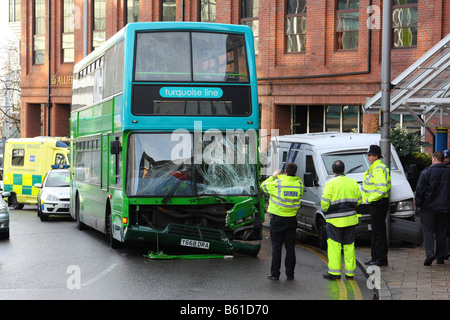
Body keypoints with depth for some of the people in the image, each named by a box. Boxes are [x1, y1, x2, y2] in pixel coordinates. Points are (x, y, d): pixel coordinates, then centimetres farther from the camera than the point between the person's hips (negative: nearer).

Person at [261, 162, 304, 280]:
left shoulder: (278, 183, -16)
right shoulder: (299, 184, -4)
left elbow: (263, 185, -1)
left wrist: (273, 176, 14)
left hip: (277, 219, -3)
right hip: (292, 219, 3)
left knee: (276, 246, 3)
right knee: (290, 246, 9)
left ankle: (275, 273, 4)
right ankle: (290, 274, 12)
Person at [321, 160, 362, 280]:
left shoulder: (331, 184, -9)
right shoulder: (353, 183, 5)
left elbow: (325, 203, -11)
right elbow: (358, 201, 11)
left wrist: (325, 209, 10)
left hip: (335, 220, -4)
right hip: (350, 219, 4)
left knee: (334, 245, 2)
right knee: (349, 245, 10)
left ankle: (334, 272, 0)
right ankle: (350, 272, 12)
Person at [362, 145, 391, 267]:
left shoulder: (379, 169, -17)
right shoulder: (373, 168, 17)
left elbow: (382, 189, -25)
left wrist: (369, 199, -18)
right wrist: (369, 199, 16)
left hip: (378, 204, -11)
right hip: (375, 205, 11)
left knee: (379, 231, -7)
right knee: (375, 230, 15)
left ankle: (382, 259, -3)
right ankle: (375, 257, 22)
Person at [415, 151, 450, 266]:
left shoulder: (426, 172, -8)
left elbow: (419, 189, -7)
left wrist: (418, 204, 2)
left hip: (428, 208, -3)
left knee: (428, 230, 1)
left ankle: (430, 253, -17)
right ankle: (440, 257, 13)